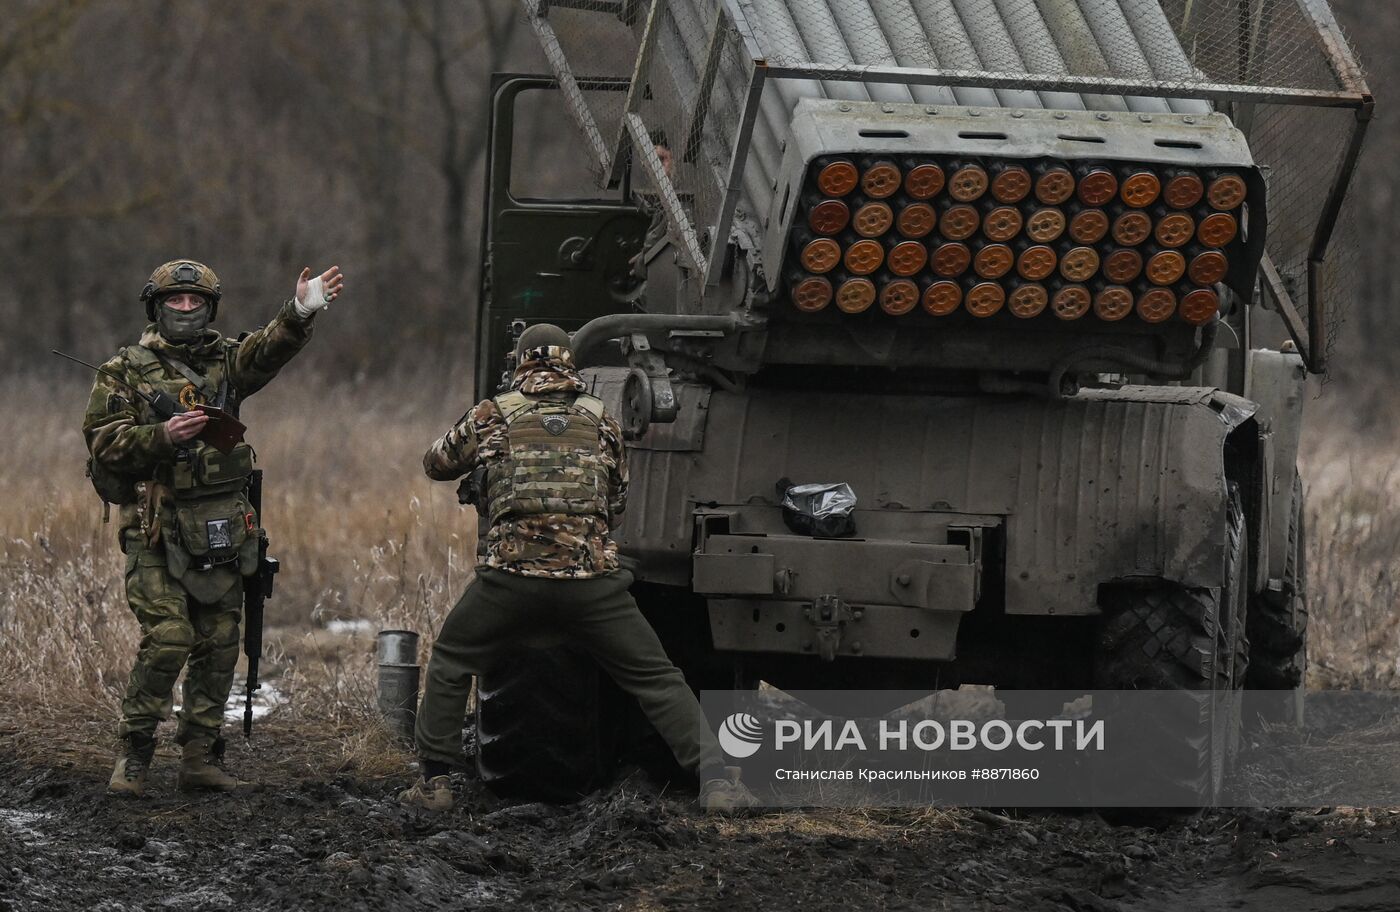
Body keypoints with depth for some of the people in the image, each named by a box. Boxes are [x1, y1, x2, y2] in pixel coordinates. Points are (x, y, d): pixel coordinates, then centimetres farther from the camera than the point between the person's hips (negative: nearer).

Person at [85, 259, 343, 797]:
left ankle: (201, 757, 13)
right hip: (156, 531, -4)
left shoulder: (225, 361, 11)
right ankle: (133, 753, -3)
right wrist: (162, 436, -20)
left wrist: (301, 311, -30)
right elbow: (104, 445, -4)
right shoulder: (126, 373, 3)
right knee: (168, 638, -14)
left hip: (221, 530, 4)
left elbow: (268, 350, -9)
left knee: (219, 644, 5)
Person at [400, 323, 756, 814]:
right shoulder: (600, 418, 13)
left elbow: (436, 463, 23)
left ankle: (434, 782, 15)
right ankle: (716, 780, -3)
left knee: (450, 664, 21)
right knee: (657, 678, 8)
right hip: (592, 579, 1)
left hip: (512, 577, -1)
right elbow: (618, 497, 23)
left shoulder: (494, 415, 8)